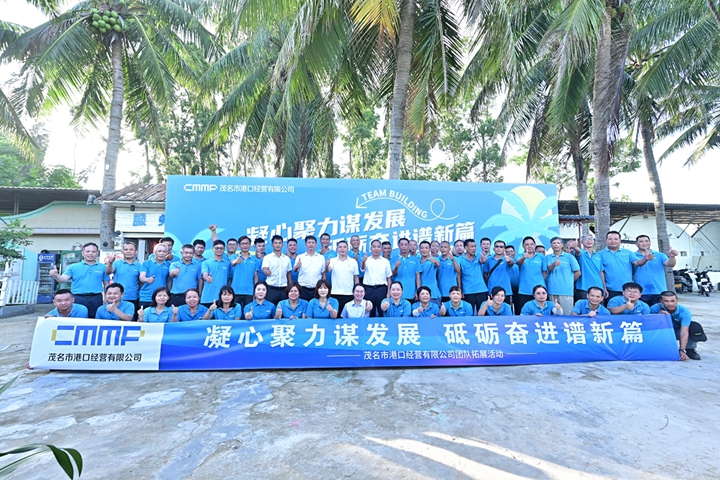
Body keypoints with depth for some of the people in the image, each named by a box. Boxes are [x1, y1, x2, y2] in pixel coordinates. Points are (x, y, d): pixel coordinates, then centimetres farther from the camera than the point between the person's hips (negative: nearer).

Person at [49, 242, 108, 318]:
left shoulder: (102, 268, 7)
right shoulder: (73, 267, 7)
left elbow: (106, 284, 8)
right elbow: (63, 279, -4)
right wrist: (55, 275, -25)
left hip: (96, 299, 0)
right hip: (78, 299, 0)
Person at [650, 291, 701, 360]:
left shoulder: (684, 312, -25)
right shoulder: (655, 308, -23)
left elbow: (684, 333, -34)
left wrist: (681, 351, -44)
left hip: (678, 332, 0)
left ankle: (690, 349, -4)